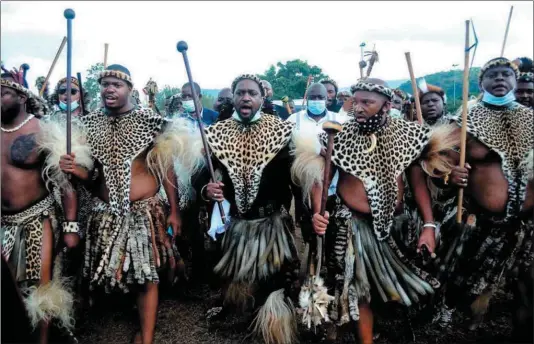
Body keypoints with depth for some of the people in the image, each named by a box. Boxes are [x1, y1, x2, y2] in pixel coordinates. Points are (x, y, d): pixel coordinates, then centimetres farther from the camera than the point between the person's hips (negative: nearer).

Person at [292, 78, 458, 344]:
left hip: (395, 222, 2)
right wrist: (317, 212, -23)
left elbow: (418, 181, 1)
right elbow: (319, 176, -6)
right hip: (354, 224, -2)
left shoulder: (408, 133, -3)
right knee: (357, 290, 5)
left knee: (404, 287, 12)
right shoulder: (339, 135, -8)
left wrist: (428, 225, -5)